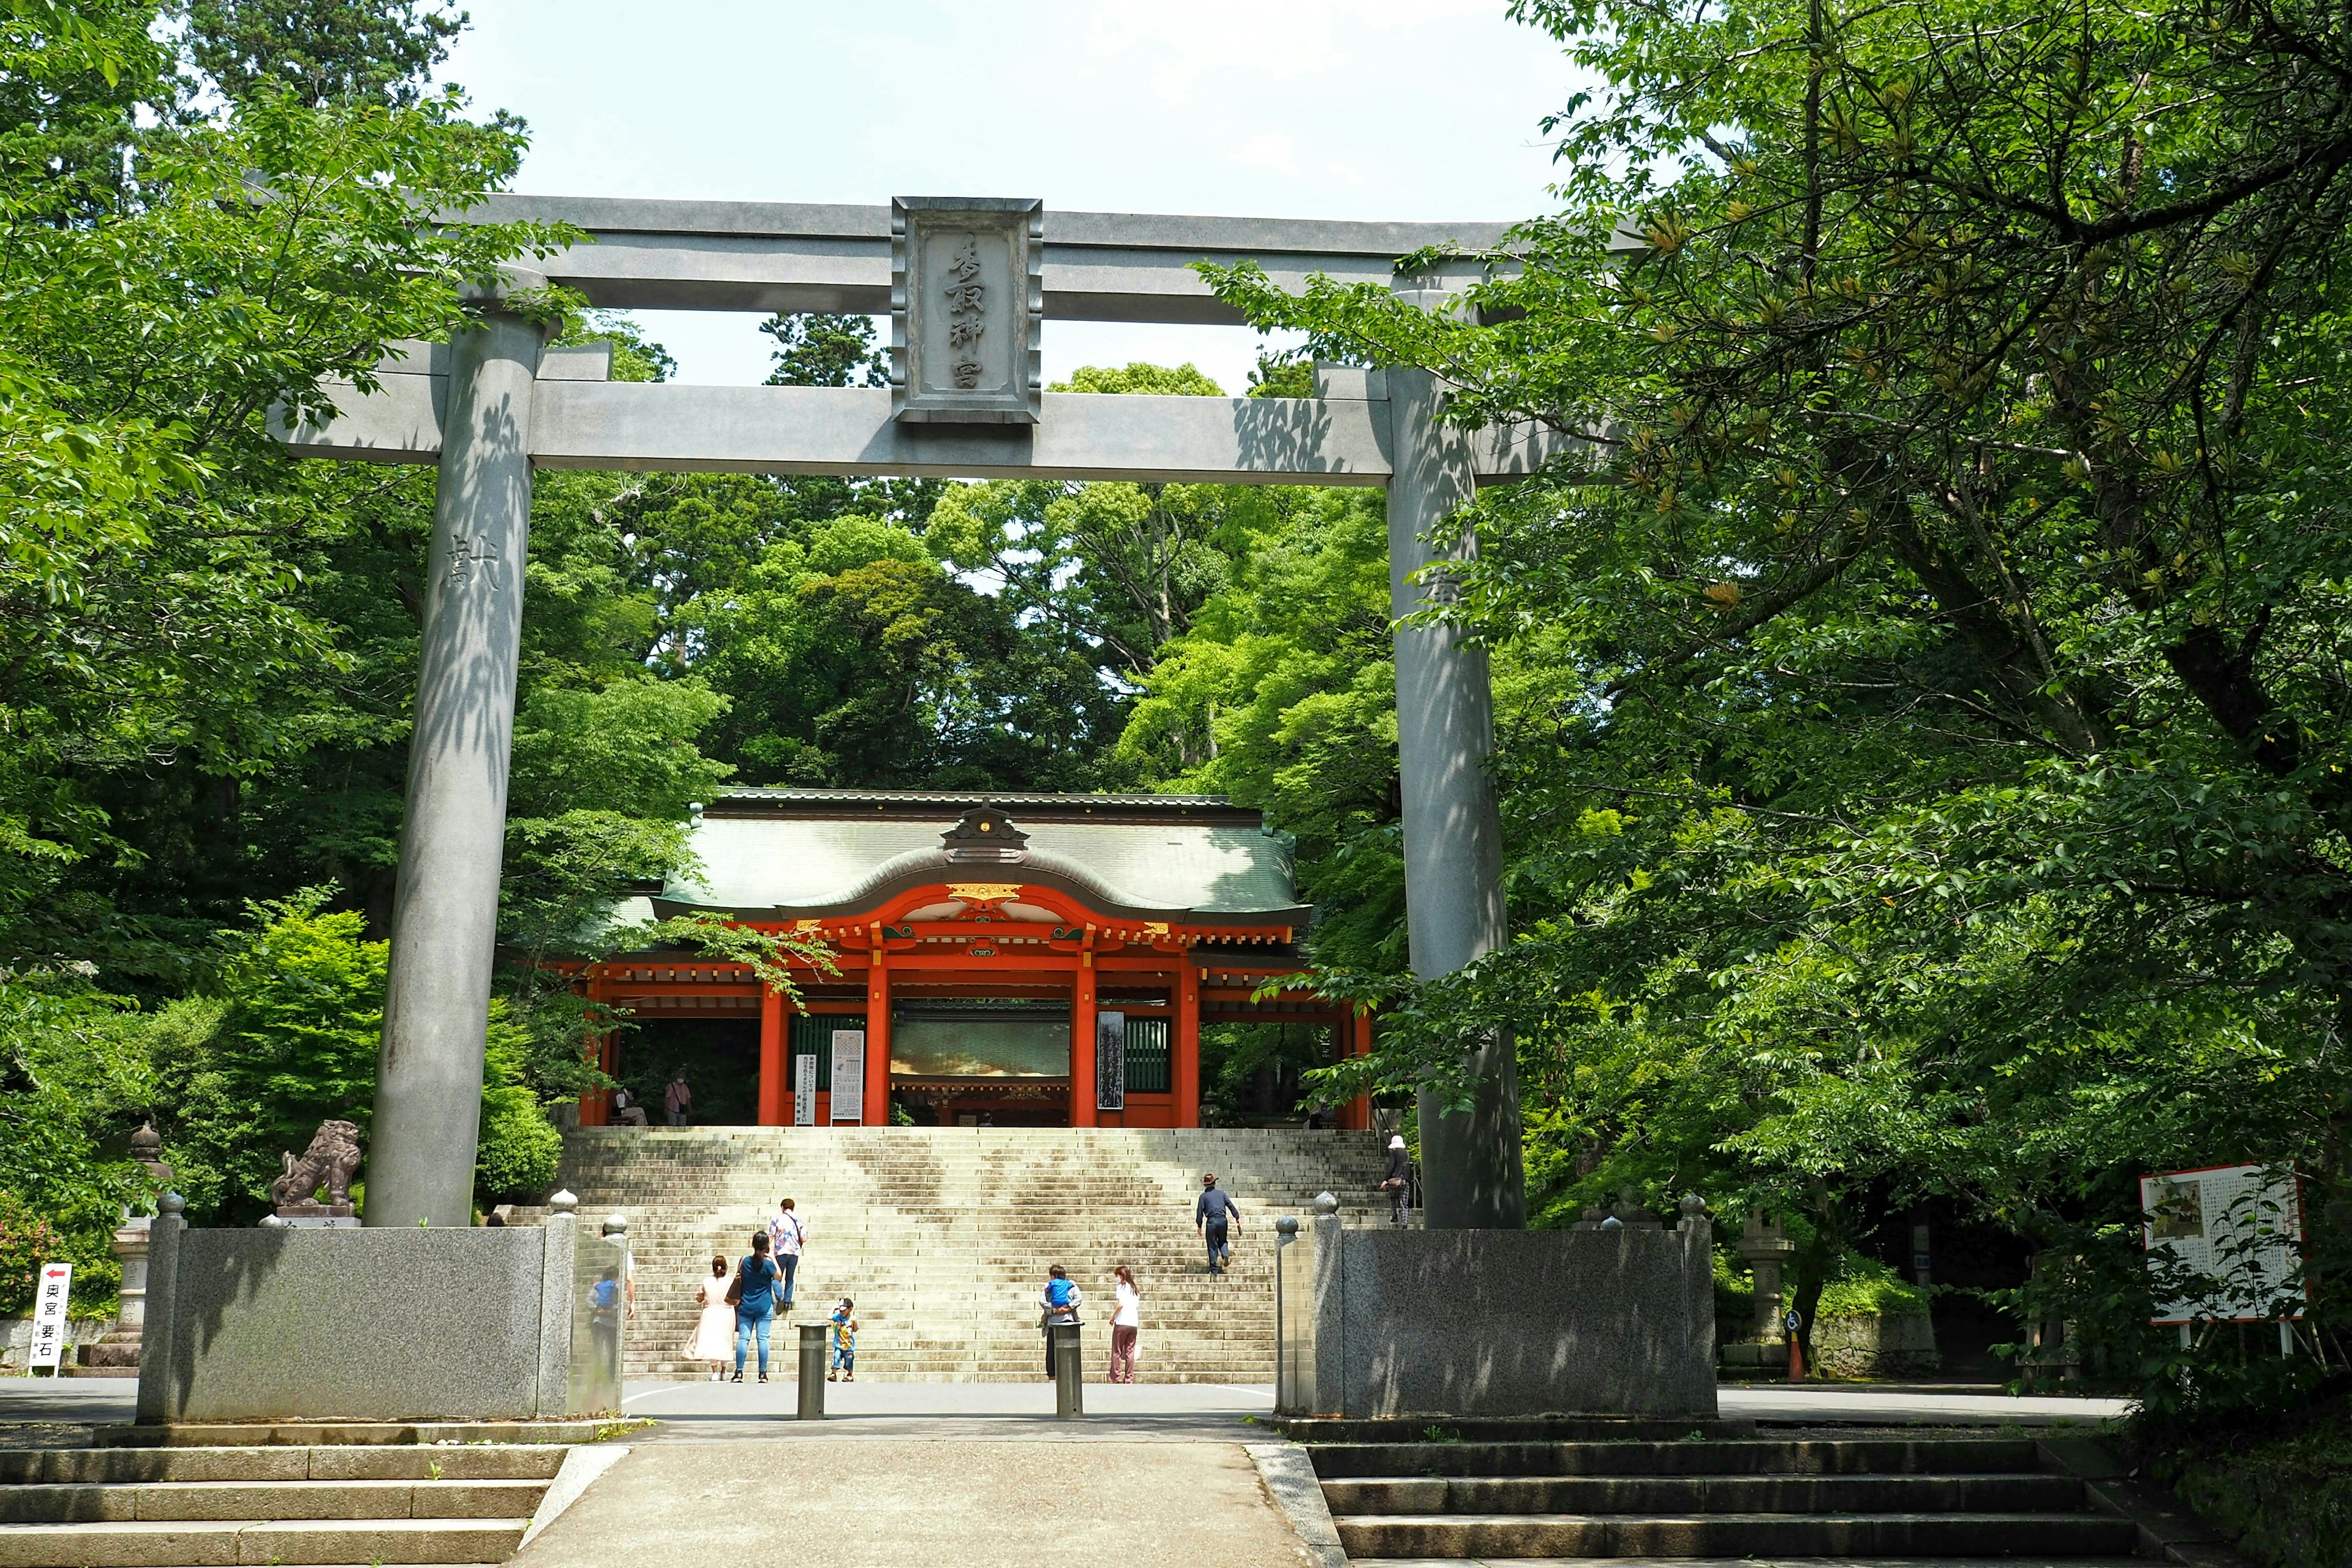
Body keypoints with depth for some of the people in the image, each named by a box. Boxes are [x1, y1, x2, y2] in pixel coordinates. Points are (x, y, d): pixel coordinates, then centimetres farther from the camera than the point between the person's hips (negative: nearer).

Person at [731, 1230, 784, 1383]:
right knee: (763, 1338, -1)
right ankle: (763, 1373, -2)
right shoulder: (768, 1263, -10)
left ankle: (739, 1372, -4)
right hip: (764, 1307, -2)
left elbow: (739, 1277, 13)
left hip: (746, 1306, 2)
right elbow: (779, 1278, 4)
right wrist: (773, 1258, 5)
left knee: (743, 1338, 1)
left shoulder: (745, 1261, 0)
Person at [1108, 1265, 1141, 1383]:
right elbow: (1137, 1306, 14)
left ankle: (1116, 1377, 1)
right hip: (1134, 1323, 5)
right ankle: (1129, 1378, 4)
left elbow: (1121, 1304, -15)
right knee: (1130, 1351, 7)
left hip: (1121, 1323, -5)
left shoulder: (1121, 1287, -3)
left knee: (1117, 1351, 3)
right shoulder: (1135, 1289, 16)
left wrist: (1113, 1317, -4)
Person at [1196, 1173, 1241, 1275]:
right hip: (1223, 1220, 3)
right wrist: (1237, 1217, 11)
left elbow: (1200, 1211, -1)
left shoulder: (1204, 1196, 2)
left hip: (1211, 1221, -3)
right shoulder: (1221, 1193, 10)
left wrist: (1199, 1225, 5)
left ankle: (1214, 1269, 4)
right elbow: (1231, 1205, 7)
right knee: (1222, 1241, 22)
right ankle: (1225, 1254, -8)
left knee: (1212, 1245, 4)